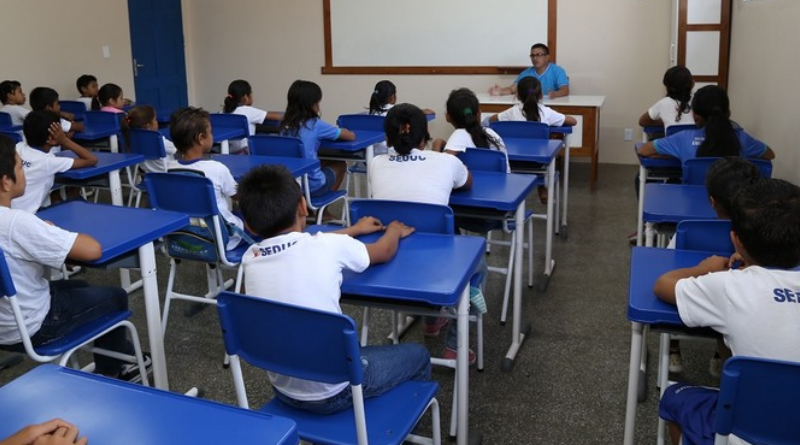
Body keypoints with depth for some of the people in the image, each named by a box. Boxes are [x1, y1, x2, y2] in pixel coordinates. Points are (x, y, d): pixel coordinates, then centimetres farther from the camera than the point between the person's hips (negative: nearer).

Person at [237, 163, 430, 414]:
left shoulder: (250, 258, -6)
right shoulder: (329, 246, -18)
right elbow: (384, 252, 3)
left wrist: (353, 230, 28)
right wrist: (395, 230, 25)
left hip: (284, 389, 5)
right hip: (334, 392, -5)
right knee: (417, 355, 19)